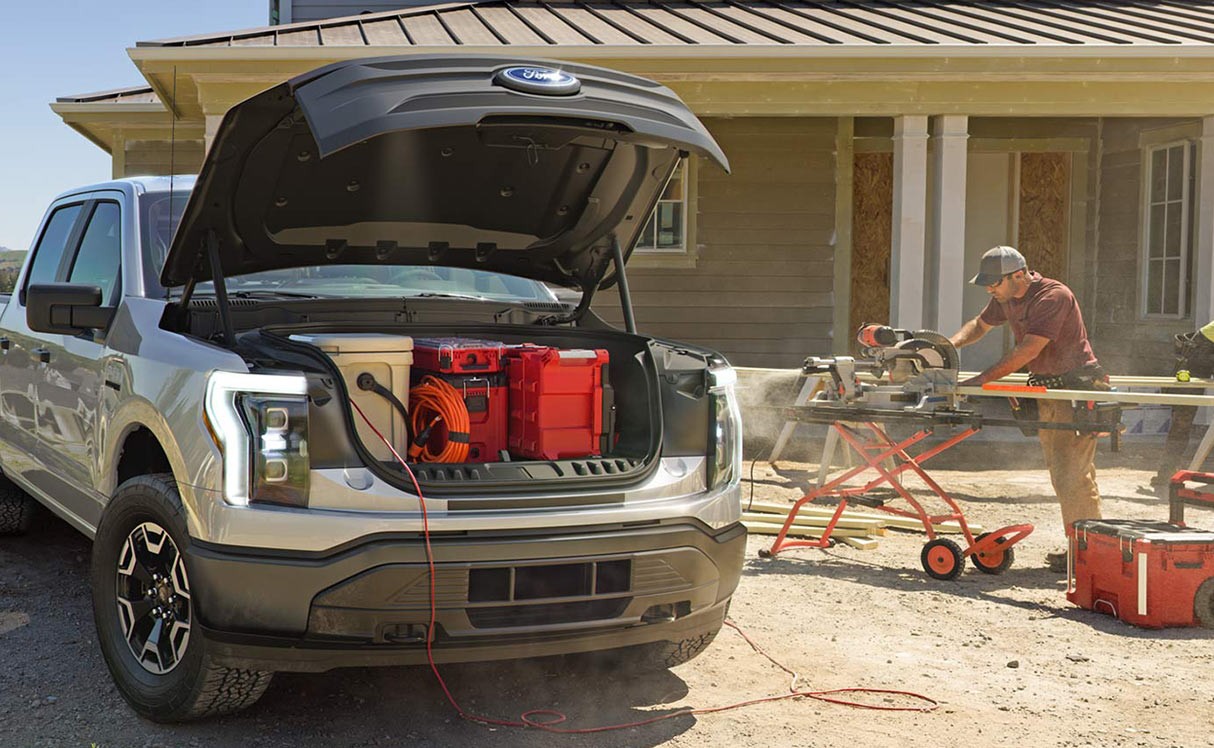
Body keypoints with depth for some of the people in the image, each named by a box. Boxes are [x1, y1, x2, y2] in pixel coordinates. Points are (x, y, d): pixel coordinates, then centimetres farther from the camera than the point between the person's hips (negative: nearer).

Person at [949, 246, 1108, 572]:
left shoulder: (1054, 296, -21)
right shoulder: (1006, 299, 5)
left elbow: (1027, 351, -28)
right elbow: (979, 325, 22)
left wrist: (980, 380, -29)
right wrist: (950, 344, 1)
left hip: (1076, 388, -9)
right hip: (1048, 391, 9)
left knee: (1074, 475, -11)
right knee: (1061, 475, 11)